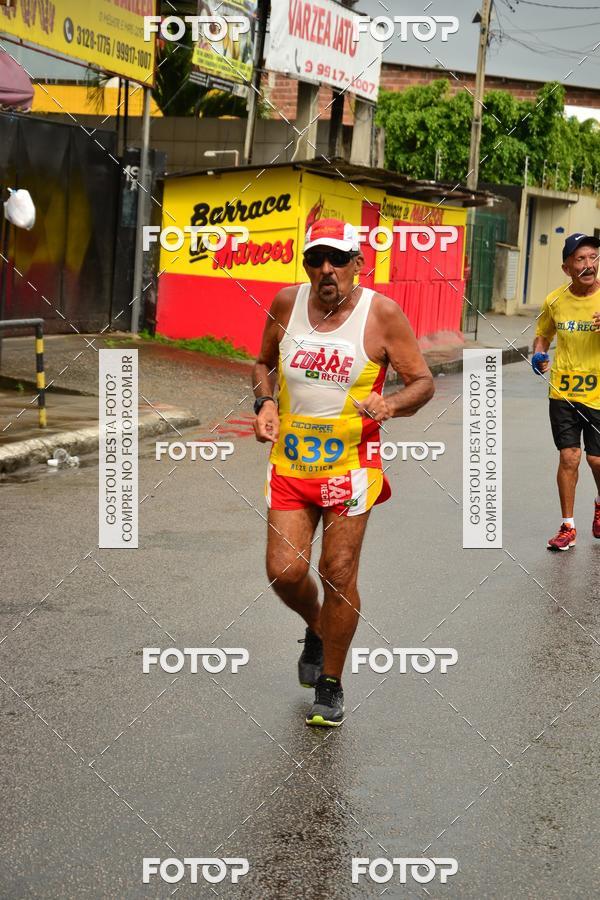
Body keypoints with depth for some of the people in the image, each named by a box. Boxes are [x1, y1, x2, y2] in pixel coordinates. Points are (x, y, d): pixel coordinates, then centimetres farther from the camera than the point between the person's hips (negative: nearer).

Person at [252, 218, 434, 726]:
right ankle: (317, 629, 33)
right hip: (291, 460, 3)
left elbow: (424, 382, -4)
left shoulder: (382, 314, -9)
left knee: (339, 573, -2)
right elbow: (265, 363, 17)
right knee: (285, 572, -3)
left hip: (351, 463, -3)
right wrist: (266, 404, -2)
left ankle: (331, 685, 17)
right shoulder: (287, 303, 1)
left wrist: (390, 405, -25)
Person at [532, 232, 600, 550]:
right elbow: (542, 335, 18)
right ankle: (568, 527, 10)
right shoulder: (555, 301, 0)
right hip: (562, 391, 1)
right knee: (568, 457, -4)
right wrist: (539, 355, -4)